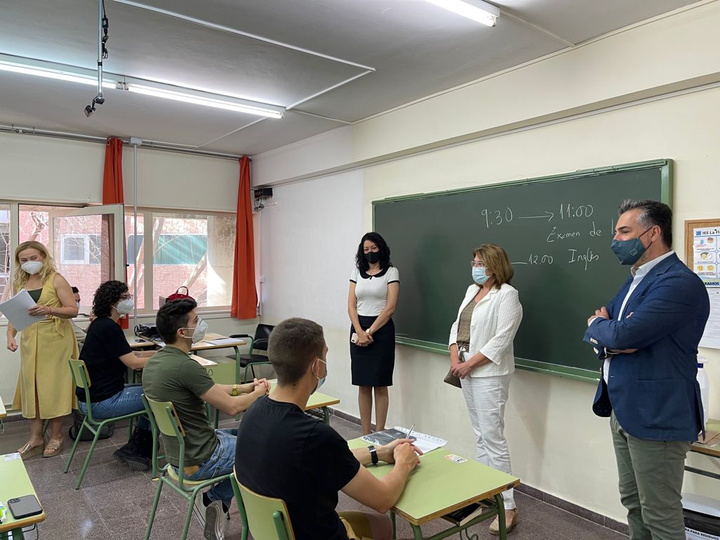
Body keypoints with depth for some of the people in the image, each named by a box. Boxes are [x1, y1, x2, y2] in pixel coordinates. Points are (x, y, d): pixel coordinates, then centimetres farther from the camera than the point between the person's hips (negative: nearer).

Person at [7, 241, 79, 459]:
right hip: (30, 340, 5)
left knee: (54, 386, 1)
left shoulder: (56, 280, -5)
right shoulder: (19, 283, 10)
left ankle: (56, 436, 15)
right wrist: (10, 335, -3)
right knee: (31, 386, 7)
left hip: (55, 340, -5)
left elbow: (73, 310, -10)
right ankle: (35, 438, 20)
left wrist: (49, 310, -26)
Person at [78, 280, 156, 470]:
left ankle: (135, 448, 17)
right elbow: (133, 363, -22)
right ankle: (135, 450, 13)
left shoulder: (101, 324, 10)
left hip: (92, 396, 10)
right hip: (100, 403, -10)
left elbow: (129, 355, 14)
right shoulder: (108, 328, -21)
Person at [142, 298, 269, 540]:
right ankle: (215, 498, 19)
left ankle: (213, 499, 20)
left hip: (177, 453, 8)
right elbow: (231, 407, -21)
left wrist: (247, 386, 8)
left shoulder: (153, 362, -1)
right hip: (199, 461, -8)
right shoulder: (185, 366, -29)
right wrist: (258, 393, -3)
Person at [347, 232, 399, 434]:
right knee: (363, 384, 7)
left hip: (381, 329, -3)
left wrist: (370, 332, -11)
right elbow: (351, 306, 5)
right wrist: (359, 332, -9)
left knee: (380, 384, 1)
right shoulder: (357, 271, 11)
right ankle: (365, 434, 16)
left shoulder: (391, 272, 0)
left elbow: (390, 307, -8)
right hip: (358, 329, 4)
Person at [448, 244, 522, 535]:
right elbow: (457, 325, 12)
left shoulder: (507, 294, -11)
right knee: (481, 434, 16)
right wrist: (454, 359, -2)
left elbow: (501, 339, -18)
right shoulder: (471, 290, 12)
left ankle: (507, 506, 4)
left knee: (494, 437, -6)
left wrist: (468, 364, -15)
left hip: (488, 374, -8)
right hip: (466, 372, 8)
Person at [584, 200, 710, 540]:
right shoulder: (635, 280, 13)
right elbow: (595, 333, 11)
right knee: (633, 503, 20)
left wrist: (599, 324, -5)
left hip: (656, 417, -9)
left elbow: (623, 334, -27)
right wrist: (608, 341, -12)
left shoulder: (679, 282, -19)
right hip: (623, 410, 9)